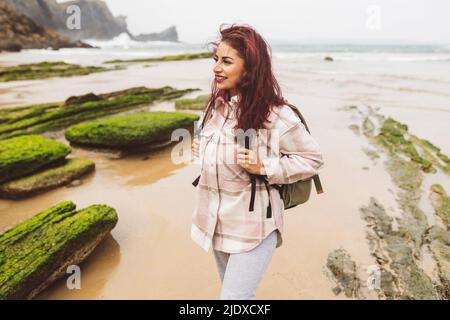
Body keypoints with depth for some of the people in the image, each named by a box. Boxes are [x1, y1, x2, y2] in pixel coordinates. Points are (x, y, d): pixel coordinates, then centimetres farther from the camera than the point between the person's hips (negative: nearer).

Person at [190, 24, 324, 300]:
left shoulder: (275, 114, -20)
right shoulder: (217, 104, 1)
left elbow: (313, 158, -11)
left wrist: (263, 167, -22)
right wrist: (202, 149, -1)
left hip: (253, 225, -7)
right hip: (216, 221, 7)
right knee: (237, 291, 24)